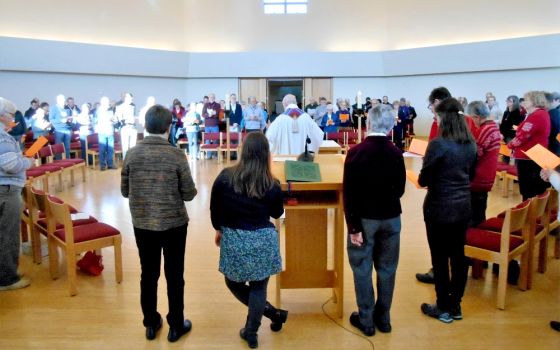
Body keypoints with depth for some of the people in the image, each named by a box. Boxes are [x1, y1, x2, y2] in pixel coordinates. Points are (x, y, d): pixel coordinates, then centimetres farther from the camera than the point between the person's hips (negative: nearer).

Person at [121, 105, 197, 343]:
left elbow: (125, 191, 4)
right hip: (174, 224, -3)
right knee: (174, 276, 11)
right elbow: (189, 194, -10)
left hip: (142, 224, 3)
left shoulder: (132, 154, -6)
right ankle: (176, 326, 24)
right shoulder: (176, 155, -15)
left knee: (148, 274, 16)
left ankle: (151, 324, 31)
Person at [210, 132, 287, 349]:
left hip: (233, 239, 0)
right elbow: (277, 213, 6)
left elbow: (214, 207, 1)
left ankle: (272, 313, 26)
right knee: (258, 288, 15)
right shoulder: (272, 185, -11)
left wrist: (219, 229, 18)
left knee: (234, 283, 24)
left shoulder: (225, 177, -9)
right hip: (263, 240, 0)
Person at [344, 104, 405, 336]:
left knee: (362, 269, 9)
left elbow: (349, 193, -15)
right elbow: (400, 190, 3)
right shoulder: (396, 153, -6)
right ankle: (383, 318, 25)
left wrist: (353, 226, -10)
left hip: (364, 218, -3)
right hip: (391, 218, 3)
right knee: (387, 268, 13)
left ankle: (366, 320, 17)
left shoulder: (356, 152, -13)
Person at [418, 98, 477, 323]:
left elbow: (423, 181, -13)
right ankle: (455, 306, 26)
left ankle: (443, 308, 17)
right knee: (458, 256, 14)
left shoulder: (438, 144, -18)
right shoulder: (471, 144, 3)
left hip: (440, 208, -6)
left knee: (440, 258, 5)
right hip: (462, 207, 7)